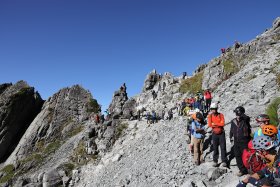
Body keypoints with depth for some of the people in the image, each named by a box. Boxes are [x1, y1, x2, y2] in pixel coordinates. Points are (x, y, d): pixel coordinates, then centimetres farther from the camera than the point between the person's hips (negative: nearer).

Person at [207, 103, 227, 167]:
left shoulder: (221, 115, -4)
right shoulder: (210, 116, -2)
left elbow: (223, 123, -15)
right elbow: (209, 125, -14)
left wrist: (215, 124, -19)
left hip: (221, 133, -1)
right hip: (214, 133, 1)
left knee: (223, 147, 2)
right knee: (215, 148, 7)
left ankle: (224, 161, 10)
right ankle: (215, 161, 17)